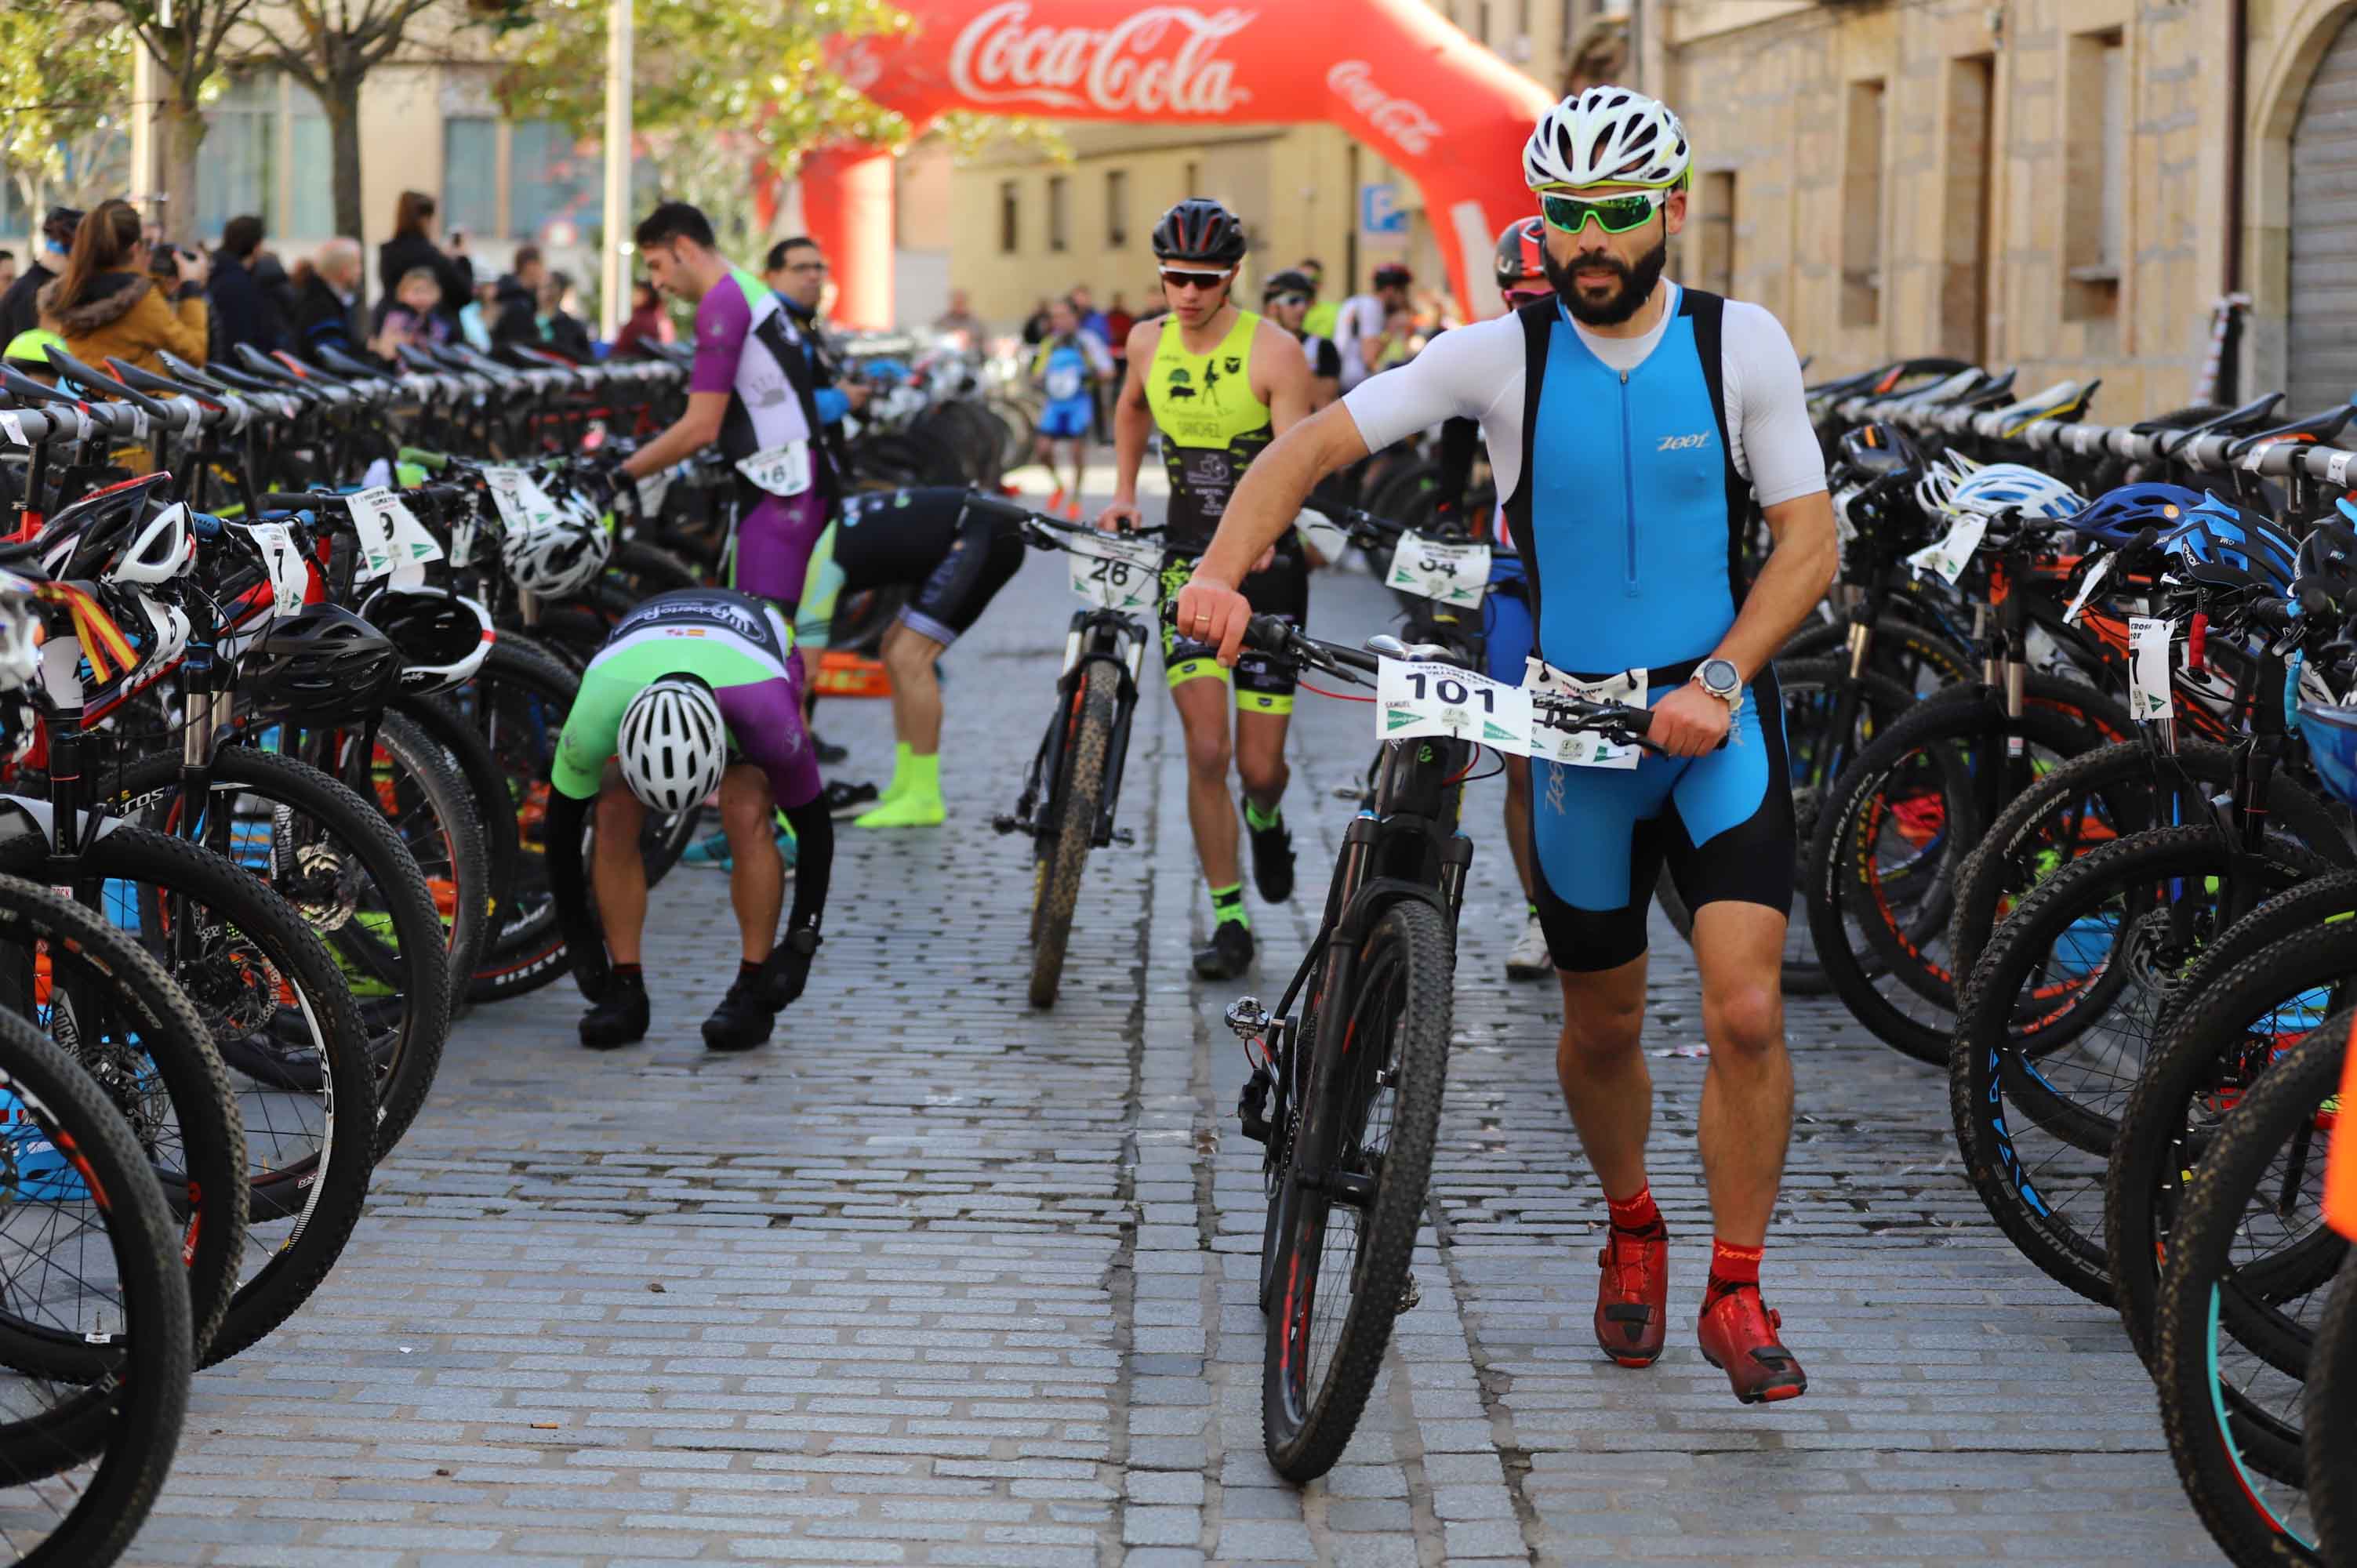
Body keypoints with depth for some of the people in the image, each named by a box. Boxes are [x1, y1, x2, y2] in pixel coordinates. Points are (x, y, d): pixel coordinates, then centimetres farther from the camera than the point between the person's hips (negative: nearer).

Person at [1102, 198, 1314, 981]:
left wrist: (1262, 532, -40)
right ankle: (1228, 919, -1)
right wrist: (1123, 494, 15)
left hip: (1266, 564, -3)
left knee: (1260, 764, 1)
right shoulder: (1149, 343, 2)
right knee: (1206, 749, -11)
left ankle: (1265, 820, 39)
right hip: (1189, 560, 3)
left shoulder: (1273, 351, -12)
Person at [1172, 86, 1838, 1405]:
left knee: (1746, 1011, -15)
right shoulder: (1503, 355, -7)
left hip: (1716, 719, -1)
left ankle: (1736, 1293, 1)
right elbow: (1314, 446, -7)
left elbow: (1809, 542, -6)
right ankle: (1633, 1233, 40)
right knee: (1603, 1024, 12)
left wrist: (1720, 678, -19)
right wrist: (1223, 571, -23)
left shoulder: (1741, 344, -6)